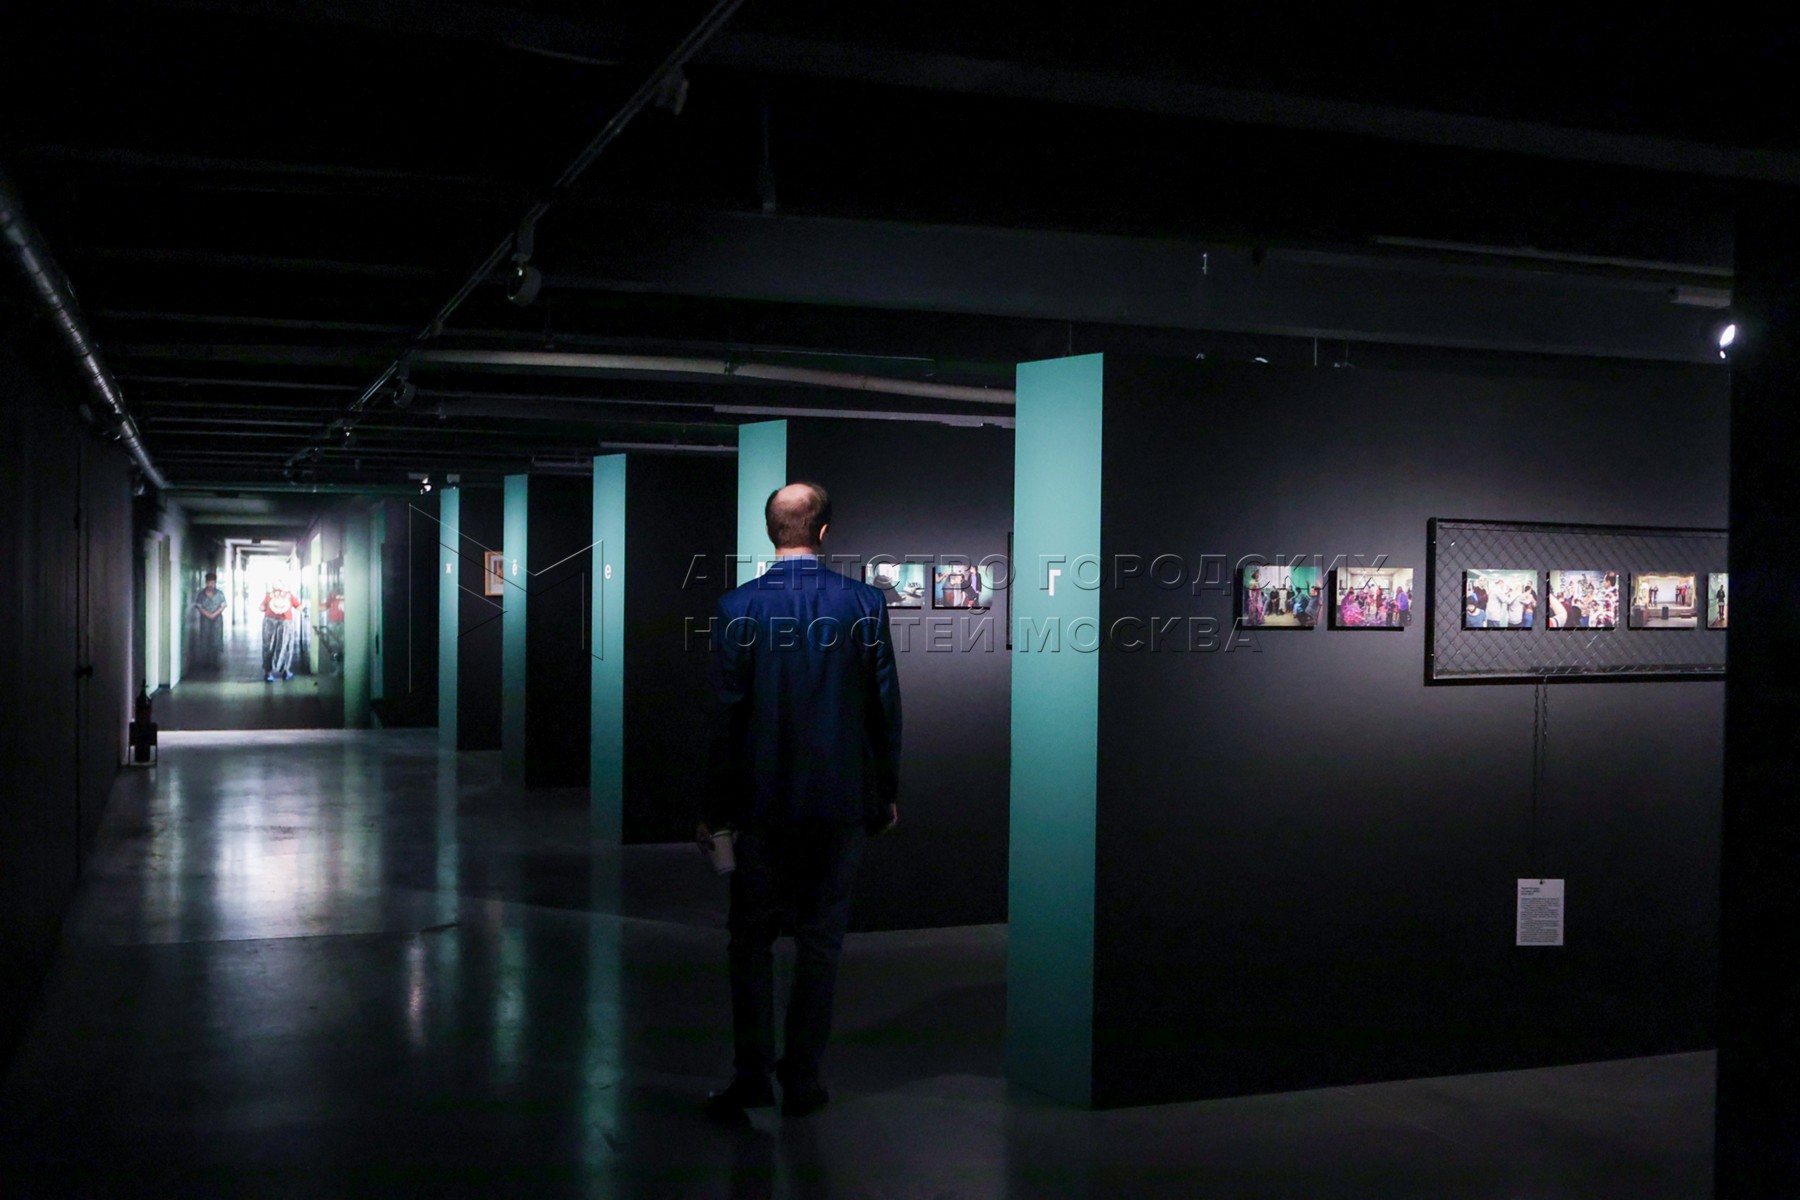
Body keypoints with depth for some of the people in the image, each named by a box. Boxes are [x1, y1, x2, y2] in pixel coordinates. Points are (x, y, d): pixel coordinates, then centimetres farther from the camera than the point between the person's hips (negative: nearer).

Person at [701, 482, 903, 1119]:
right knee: (820, 939, 9)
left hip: (763, 803, -1)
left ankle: (752, 1073, 6)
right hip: (842, 800, 1)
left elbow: (726, 715, -6)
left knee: (751, 938, 10)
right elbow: (885, 707, 0)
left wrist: (712, 809, 2)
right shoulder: (865, 603, -4)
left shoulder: (738, 608, -7)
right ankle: (802, 1078, 13)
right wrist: (887, 792, 11)